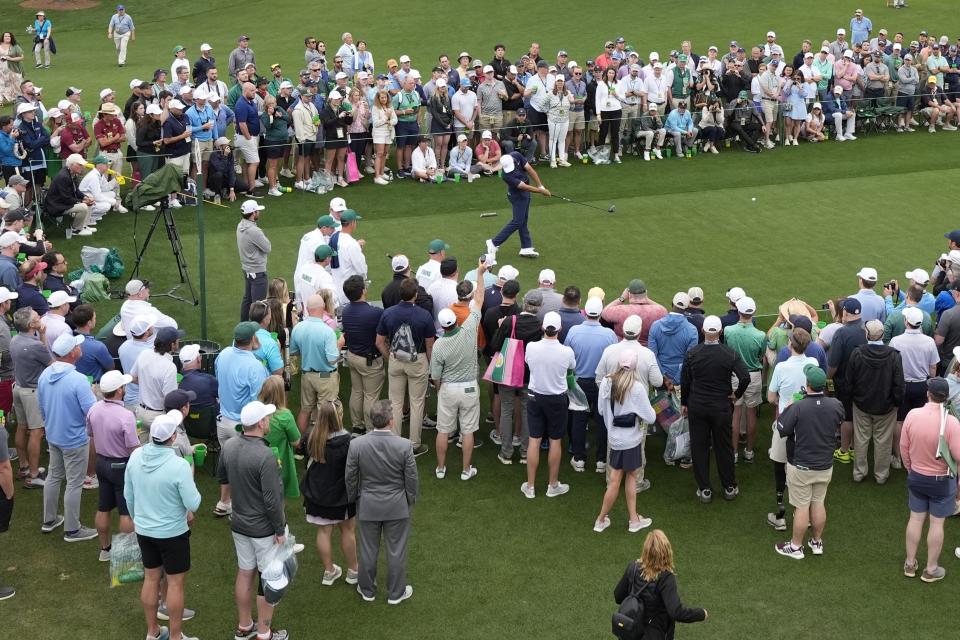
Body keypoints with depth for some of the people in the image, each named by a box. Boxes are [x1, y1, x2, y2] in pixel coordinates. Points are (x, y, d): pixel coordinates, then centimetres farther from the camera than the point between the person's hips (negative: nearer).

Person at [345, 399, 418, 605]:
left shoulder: (356, 444, -18)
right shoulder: (404, 446, -21)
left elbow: (350, 478, -6)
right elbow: (412, 479, -10)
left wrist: (352, 500, 12)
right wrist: (411, 501, 9)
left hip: (368, 505, 1)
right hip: (397, 507, -1)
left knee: (368, 549, 18)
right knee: (396, 550, 15)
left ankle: (367, 590, 35)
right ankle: (396, 593, 29)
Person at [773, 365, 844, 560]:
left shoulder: (797, 407, -25)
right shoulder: (835, 405, -11)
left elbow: (782, 430, -15)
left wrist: (786, 410, 0)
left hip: (801, 467, -4)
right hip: (825, 466, 4)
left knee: (802, 507, 7)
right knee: (818, 503, 19)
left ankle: (796, 547, 20)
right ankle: (817, 542, 33)